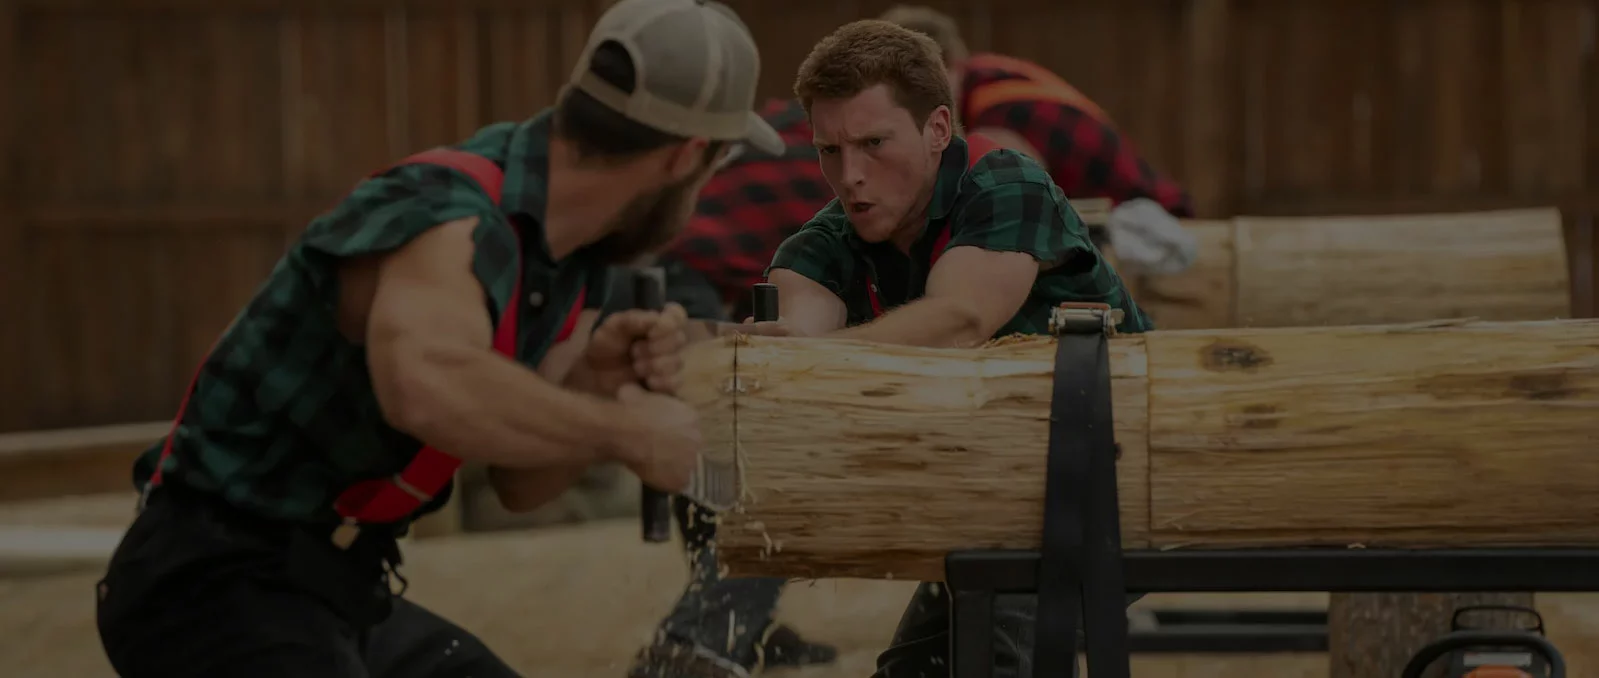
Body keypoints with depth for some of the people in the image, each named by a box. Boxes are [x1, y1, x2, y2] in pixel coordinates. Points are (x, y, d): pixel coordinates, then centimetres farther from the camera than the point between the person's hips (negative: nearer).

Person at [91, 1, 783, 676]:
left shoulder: (572, 250, 6)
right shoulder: (453, 221, -24)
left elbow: (520, 478, 11)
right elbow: (429, 385, -47)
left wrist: (592, 385, -10)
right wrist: (627, 433, -32)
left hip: (347, 599, 10)